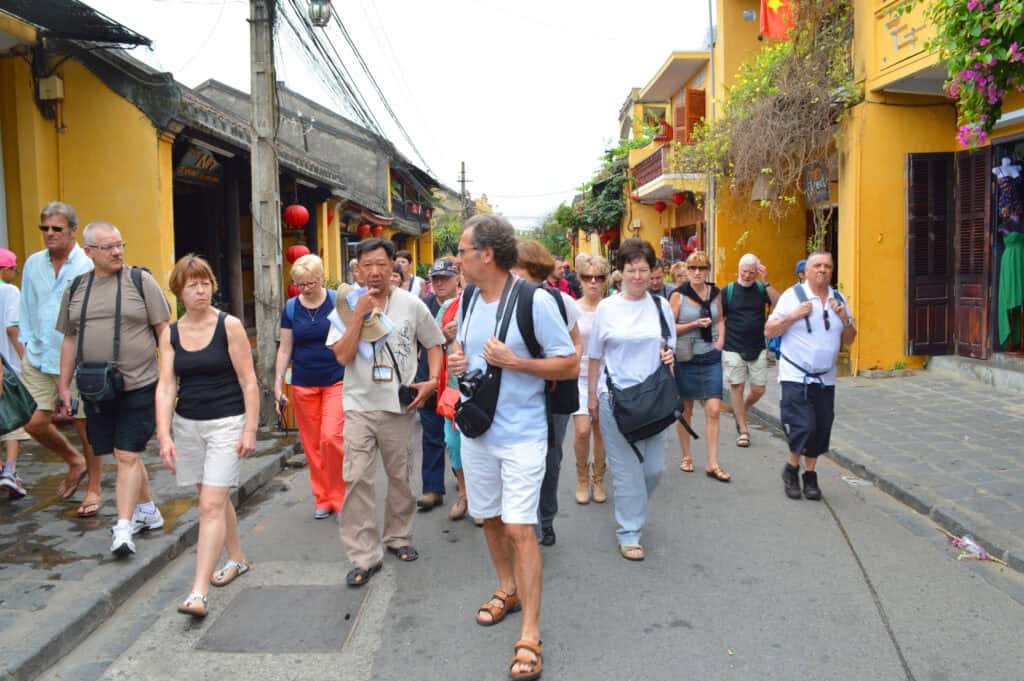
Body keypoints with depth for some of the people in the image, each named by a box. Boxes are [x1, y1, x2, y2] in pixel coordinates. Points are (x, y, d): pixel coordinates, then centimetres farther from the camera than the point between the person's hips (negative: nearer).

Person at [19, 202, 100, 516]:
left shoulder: (88, 267, -7)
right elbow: (26, 309, 16)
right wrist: (26, 343, 8)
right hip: (38, 359, 5)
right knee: (34, 422, 0)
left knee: (85, 426, 4)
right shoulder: (33, 264, 8)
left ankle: (93, 490, 20)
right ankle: (75, 461, 29)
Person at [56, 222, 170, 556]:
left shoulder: (141, 281, -3)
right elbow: (70, 340, 16)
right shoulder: (76, 288, 10)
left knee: (127, 456, -6)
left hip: (138, 387, -5)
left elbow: (164, 331, -3)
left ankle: (123, 527, -1)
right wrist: (64, 386, 15)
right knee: (124, 454, 14)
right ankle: (148, 510, 30)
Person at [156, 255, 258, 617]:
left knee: (211, 505, -10)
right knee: (217, 498, 18)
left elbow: (249, 382, -8)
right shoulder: (170, 333, 3)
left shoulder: (230, 326, -8)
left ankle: (198, 592, -7)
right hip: (187, 424, 5)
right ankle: (237, 559, 38)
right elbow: (166, 386, -2)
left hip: (226, 423, -5)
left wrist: (250, 430, -11)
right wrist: (164, 434, -11)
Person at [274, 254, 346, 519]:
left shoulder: (338, 302, -4)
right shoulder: (291, 308, 4)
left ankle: (339, 496, 4)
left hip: (336, 381, -3)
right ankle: (322, 499, 20)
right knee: (312, 444, 6)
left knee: (331, 437, -14)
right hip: (304, 385, 3)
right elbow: (284, 349, 8)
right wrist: (278, 386, 5)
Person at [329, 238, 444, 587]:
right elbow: (342, 355, -10)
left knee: (400, 476, 12)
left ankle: (398, 536, 33)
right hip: (360, 405, -1)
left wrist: (432, 381, -6)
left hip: (400, 405, 1)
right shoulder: (348, 304, 0)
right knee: (357, 479, -6)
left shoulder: (412, 305, 0)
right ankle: (364, 555, 3)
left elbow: (434, 344, 9)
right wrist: (359, 314, -16)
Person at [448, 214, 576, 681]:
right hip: (476, 428, 7)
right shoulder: (468, 300, 4)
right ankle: (508, 590, 41)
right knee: (490, 519, 18)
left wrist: (514, 362, -23)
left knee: (520, 528, -7)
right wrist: (457, 362, -4)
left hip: (521, 435, -6)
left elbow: (570, 366, -13)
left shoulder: (536, 301, -16)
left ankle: (530, 636, 4)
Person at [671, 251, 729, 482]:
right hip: (686, 359, -2)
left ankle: (712, 464, 2)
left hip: (711, 358, 2)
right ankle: (686, 457, 25)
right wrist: (695, 324, -17)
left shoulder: (715, 292, 6)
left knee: (714, 410, -5)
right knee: (686, 410, 9)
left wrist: (720, 341, 4)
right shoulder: (678, 295, -5)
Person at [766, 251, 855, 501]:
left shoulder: (839, 300, 11)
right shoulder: (792, 295, -4)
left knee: (821, 429, 6)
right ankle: (791, 469, 13)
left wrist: (845, 320, -3)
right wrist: (794, 316, -17)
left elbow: (848, 340, 15)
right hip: (796, 376, -5)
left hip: (825, 379, 5)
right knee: (803, 426, -12)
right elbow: (769, 331, -5)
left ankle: (810, 476, 24)